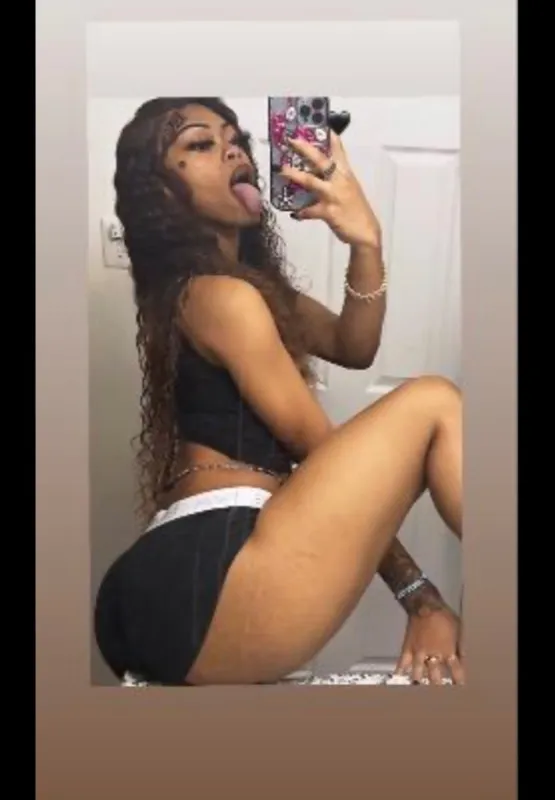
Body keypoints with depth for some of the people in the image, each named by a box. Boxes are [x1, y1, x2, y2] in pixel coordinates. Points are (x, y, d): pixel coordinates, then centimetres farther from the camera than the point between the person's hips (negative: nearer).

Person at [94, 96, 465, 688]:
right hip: (203, 590, -10)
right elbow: (322, 449, -7)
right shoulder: (223, 294, -7)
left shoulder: (254, 281, 22)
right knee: (432, 404, -10)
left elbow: (353, 349, 7)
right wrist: (420, 594, 0)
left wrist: (364, 242, -11)